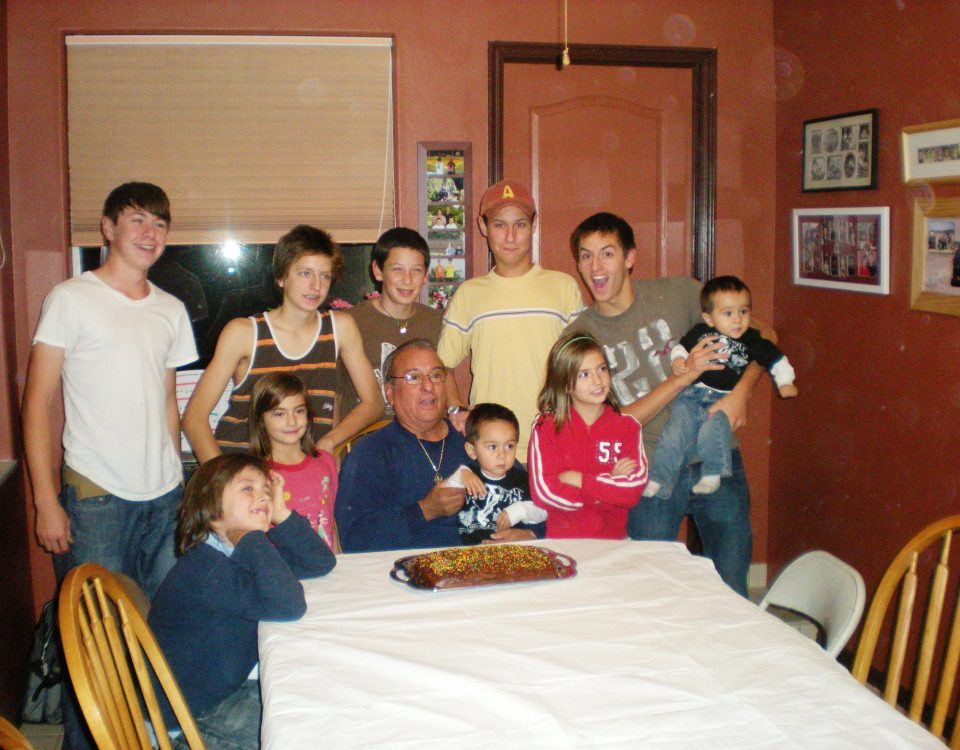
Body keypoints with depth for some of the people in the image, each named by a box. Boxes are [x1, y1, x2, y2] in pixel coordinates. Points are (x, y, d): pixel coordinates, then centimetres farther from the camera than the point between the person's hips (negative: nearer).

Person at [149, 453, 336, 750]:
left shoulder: (246, 550, 1)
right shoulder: (204, 569, -28)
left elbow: (321, 563, -1)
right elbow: (289, 605, -37)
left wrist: (281, 514, -11)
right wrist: (252, 537, -31)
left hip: (238, 680, 9)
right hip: (199, 715, -9)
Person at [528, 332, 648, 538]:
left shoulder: (627, 427, 9)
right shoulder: (546, 427, 3)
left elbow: (634, 489, -3)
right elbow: (544, 493, -8)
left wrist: (578, 479, -7)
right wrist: (610, 483, -5)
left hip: (613, 538, 1)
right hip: (560, 542, -1)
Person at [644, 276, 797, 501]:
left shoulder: (752, 341, 8)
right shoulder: (700, 332, 9)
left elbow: (776, 359, 14)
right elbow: (681, 347, 18)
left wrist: (785, 382, 3)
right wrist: (678, 360, -3)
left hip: (724, 400, -1)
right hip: (691, 395, 1)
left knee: (712, 433, -30)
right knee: (675, 433, -16)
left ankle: (712, 475, -10)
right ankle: (658, 480, -8)